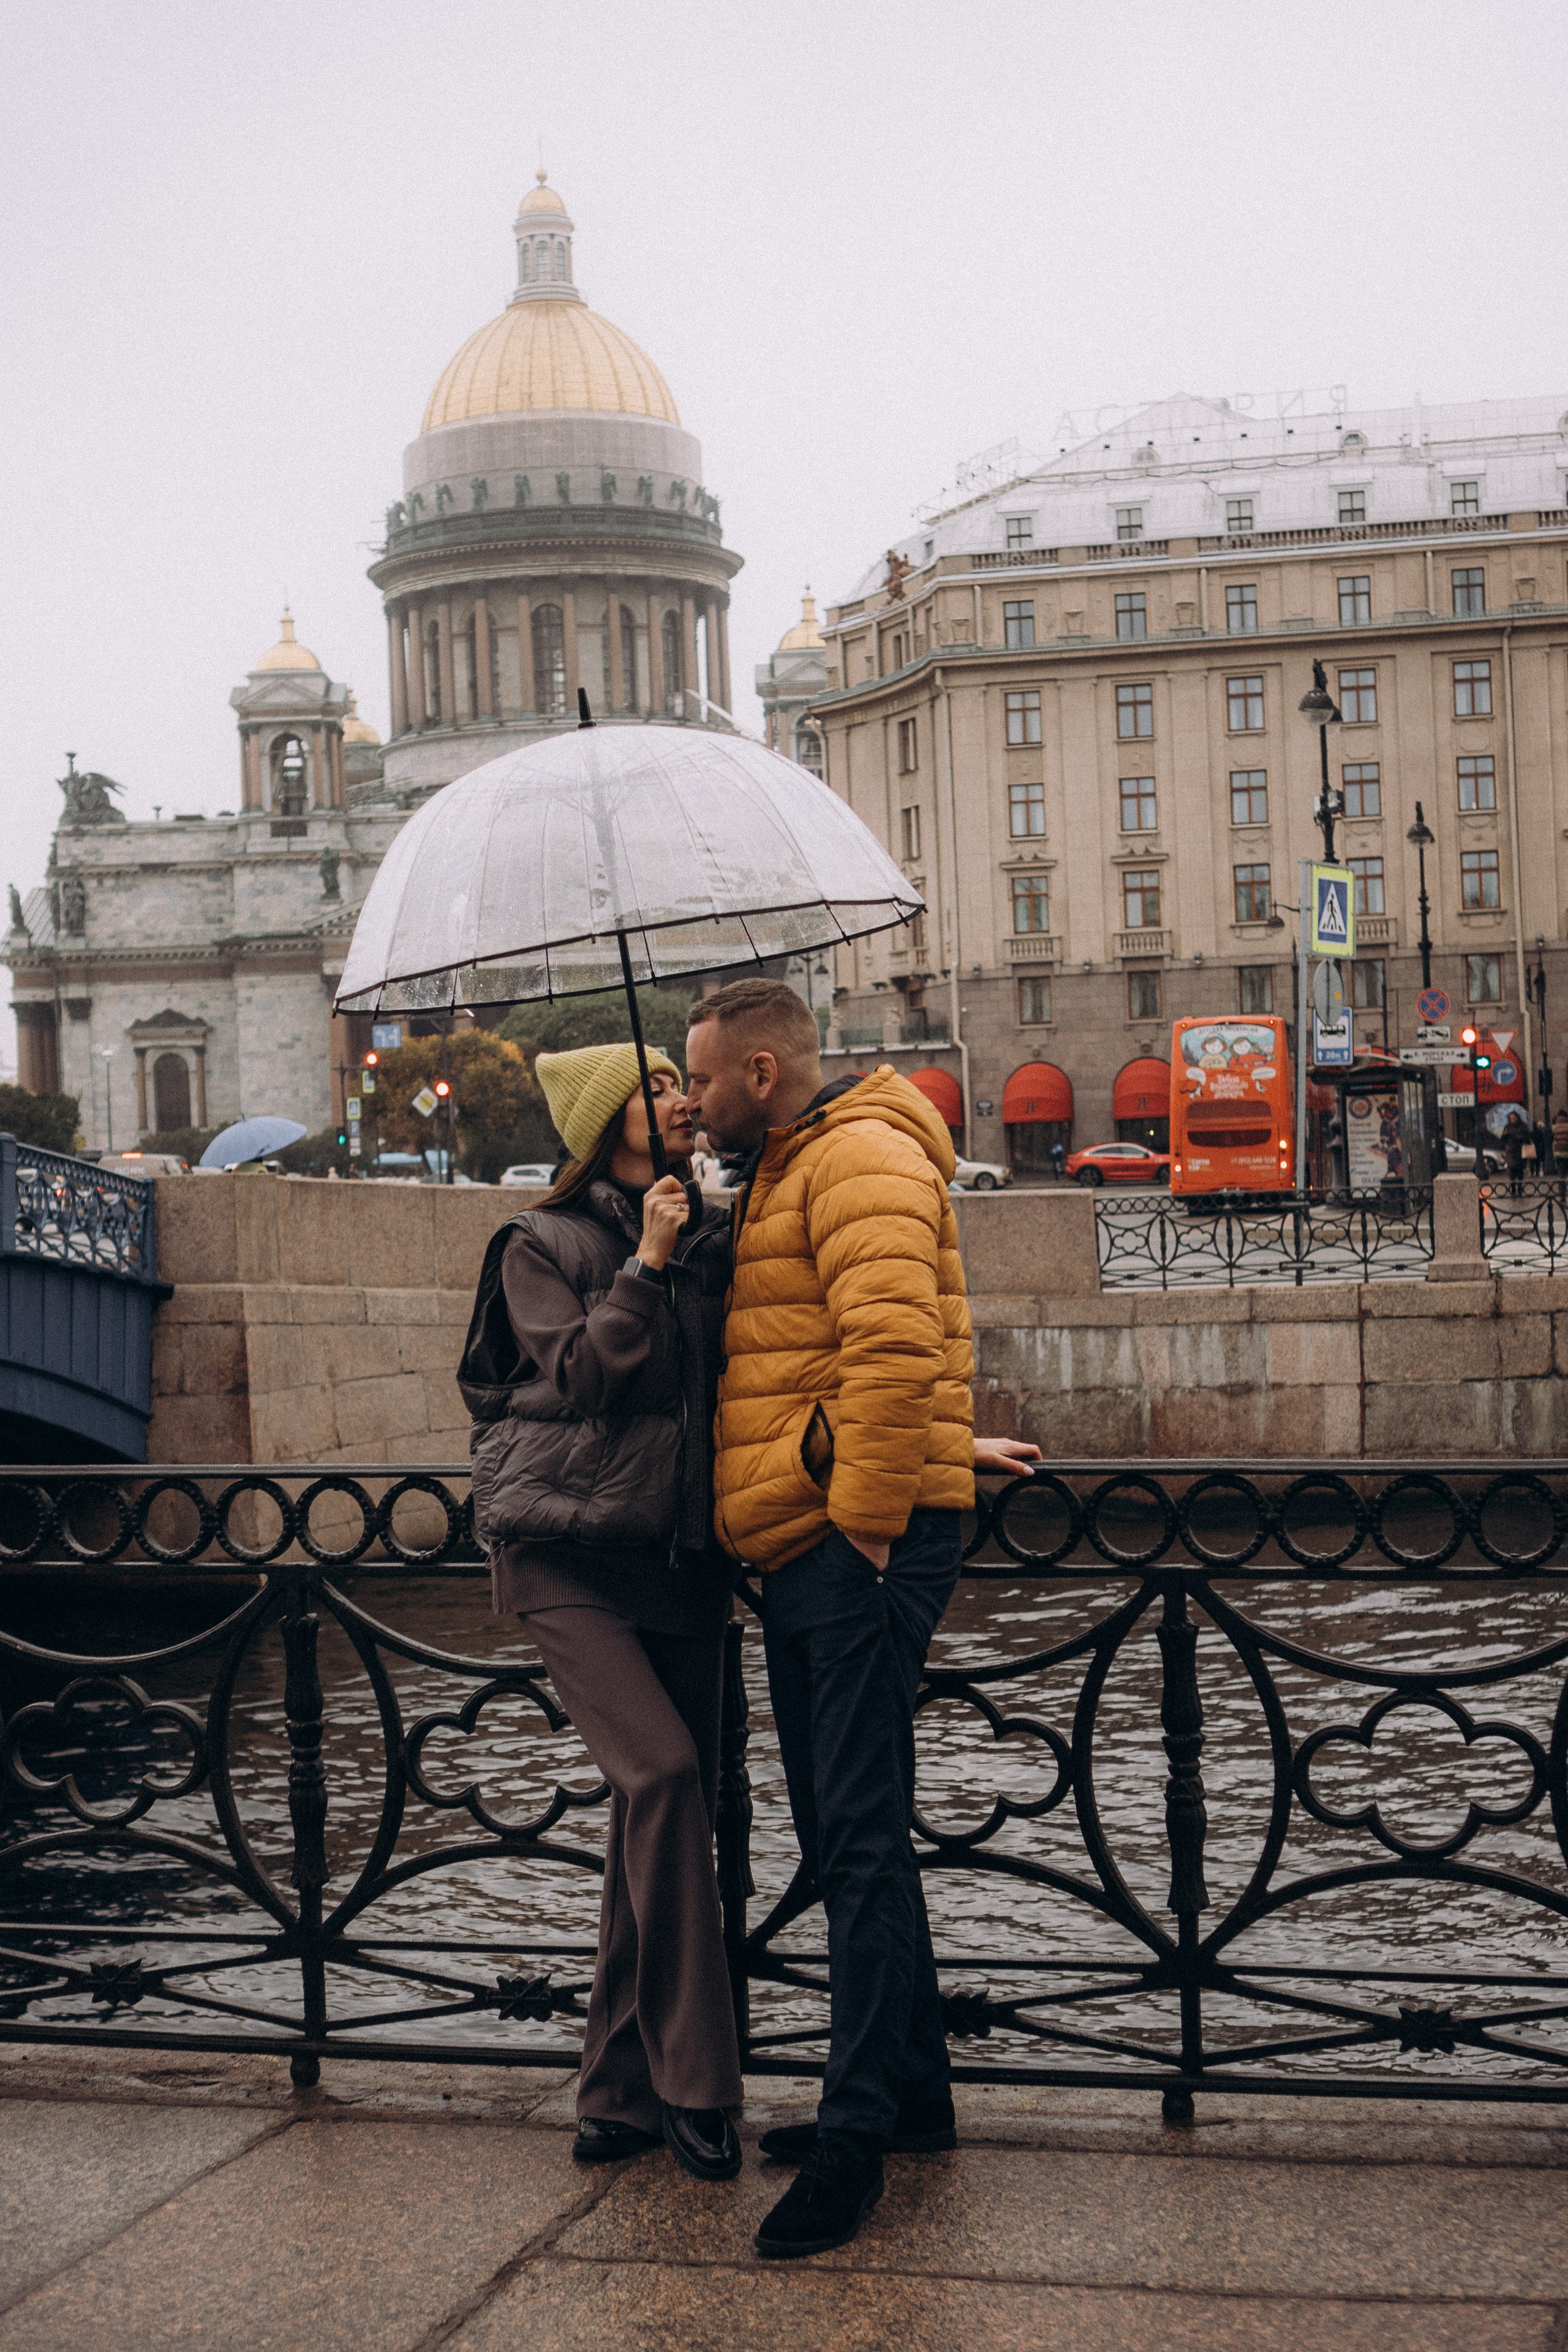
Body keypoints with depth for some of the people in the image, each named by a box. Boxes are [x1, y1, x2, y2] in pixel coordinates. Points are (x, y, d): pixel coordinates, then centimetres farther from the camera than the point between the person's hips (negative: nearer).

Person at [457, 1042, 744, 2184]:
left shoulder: (718, 1236, 11)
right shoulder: (542, 1245, 1)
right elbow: (578, 1377, -10)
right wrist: (646, 1265, -11)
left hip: (683, 1554, 5)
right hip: (569, 1552, -5)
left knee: (666, 1808, 4)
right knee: (662, 1772, -20)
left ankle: (625, 2089, 16)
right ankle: (692, 2082, -11)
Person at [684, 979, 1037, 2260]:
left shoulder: (861, 1158, -11)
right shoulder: (789, 1174, 23)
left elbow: (892, 1344, -25)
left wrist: (867, 1513, -22)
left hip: (863, 1545, -11)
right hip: (804, 1547, 11)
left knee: (862, 1836, -9)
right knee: (843, 1834, 14)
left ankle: (861, 2129, -5)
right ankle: (913, 2090, 25)